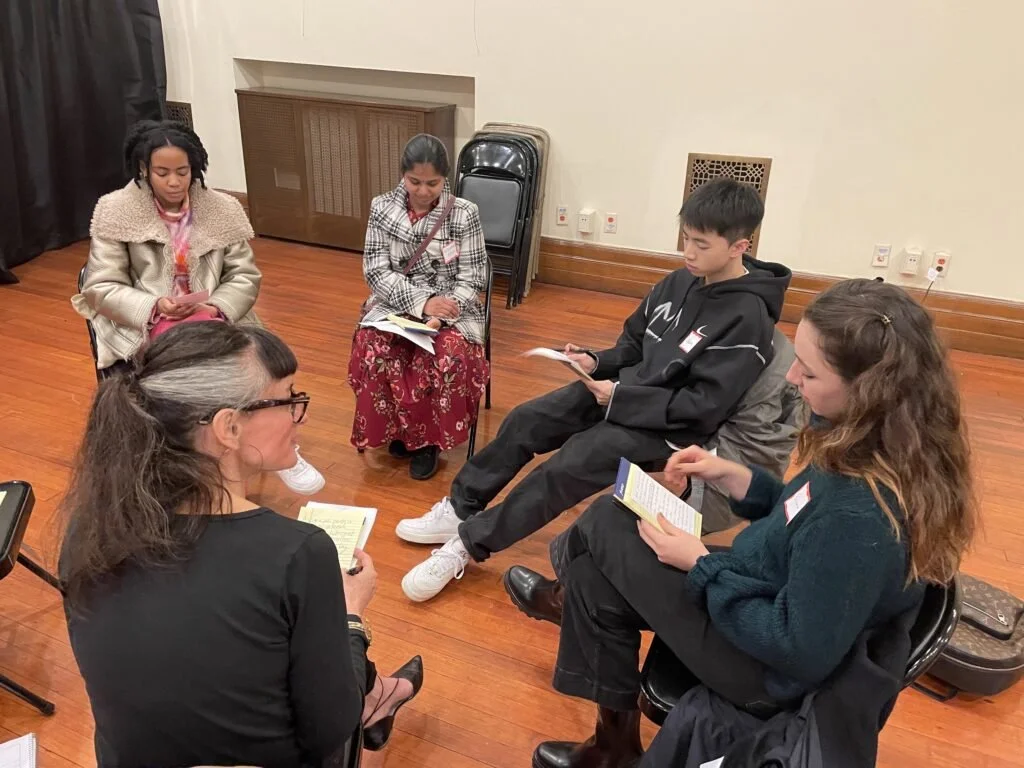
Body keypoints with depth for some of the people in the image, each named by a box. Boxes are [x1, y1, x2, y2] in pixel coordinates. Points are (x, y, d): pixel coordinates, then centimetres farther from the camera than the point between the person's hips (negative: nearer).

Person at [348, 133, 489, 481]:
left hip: (450, 308, -1)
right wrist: (422, 303, -21)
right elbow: (376, 271, -6)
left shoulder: (464, 214, -6)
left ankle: (429, 437, -8)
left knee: (450, 353, -33)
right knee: (372, 346, -30)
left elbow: (472, 279, -6)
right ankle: (396, 429, -4)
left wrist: (440, 317, -23)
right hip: (395, 304, 2)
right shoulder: (382, 208, -1)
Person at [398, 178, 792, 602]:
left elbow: (706, 407, -22)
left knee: (565, 468, -21)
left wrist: (619, 398, -21)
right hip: (626, 387, 8)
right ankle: (459, 509, 12)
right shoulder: (681, 281, 2)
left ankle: (468, 544, -6)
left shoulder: (747, 318, -20)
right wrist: (597, 361, -6)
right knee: (523, 422, -2)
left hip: (668, 425, -8)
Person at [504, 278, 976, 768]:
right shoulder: (883, 450, -8)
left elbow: (801, 652, -27)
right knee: (597, 561, 9)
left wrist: (702, 567, -18)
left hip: (766, 672, -8)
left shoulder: (860, 514, -35)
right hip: (766, 604, 8)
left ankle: (573, 604, 25)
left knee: (604, 523, -2)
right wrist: (733, 476, -3)